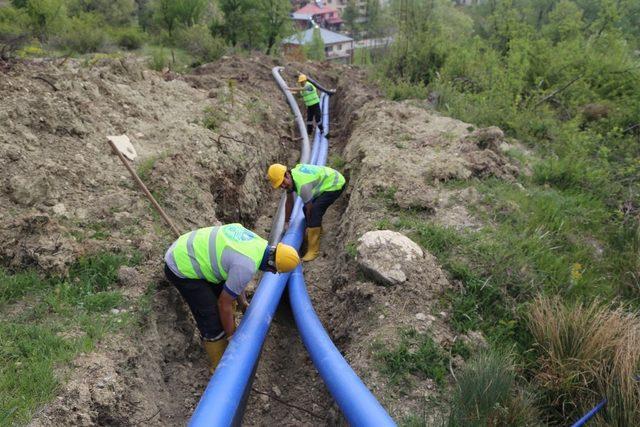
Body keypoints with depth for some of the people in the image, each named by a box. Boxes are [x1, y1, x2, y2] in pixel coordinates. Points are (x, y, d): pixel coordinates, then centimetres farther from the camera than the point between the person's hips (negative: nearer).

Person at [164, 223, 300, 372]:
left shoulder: (257, 241, -1)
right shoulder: (247, 267, -27)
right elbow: (224, 304, -15)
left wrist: (242, 300, 29)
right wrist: (231, 336, 1)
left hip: (185, 249, 9)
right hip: (181, 269, -9)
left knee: (225, 293, 21)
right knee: (213, 320, -3)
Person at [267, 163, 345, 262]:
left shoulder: (302, 185, -34)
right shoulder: (289, 180, -8)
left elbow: (310, 209, -20)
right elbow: (289, 202, 6)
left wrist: (308, 228, -5)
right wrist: (286, 222, 12)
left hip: (335, 184, -9)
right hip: (327, 179, 9)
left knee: (315, 211, -20)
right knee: (306, 209, 7)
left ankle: (313, 250, -13)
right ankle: (318, 230, 37)